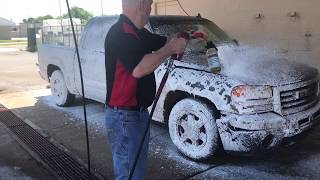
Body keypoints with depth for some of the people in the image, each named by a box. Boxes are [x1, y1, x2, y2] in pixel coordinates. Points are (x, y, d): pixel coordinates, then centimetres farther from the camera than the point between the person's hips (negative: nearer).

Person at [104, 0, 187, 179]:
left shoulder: (136, 32, 11)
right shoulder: (121, 33, -20)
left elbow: (163, 42, 21)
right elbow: (139, 69, -32)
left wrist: (179, 39, 2)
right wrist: (171, 48, -21)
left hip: (138, 112, 10)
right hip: (125, 116, -10)